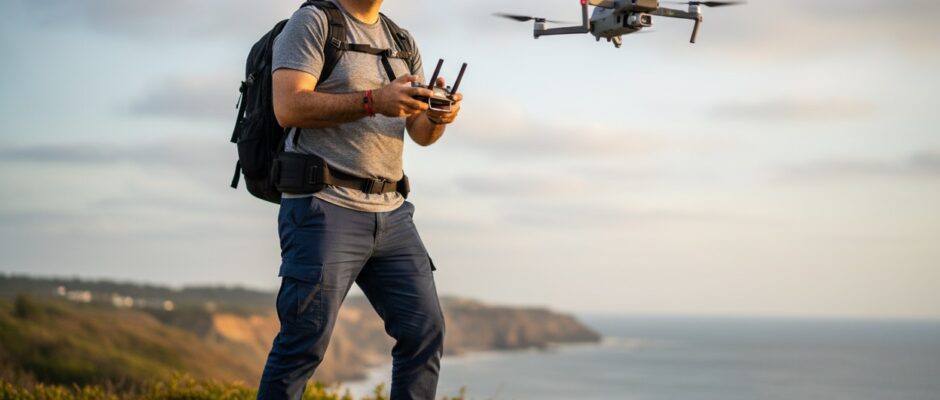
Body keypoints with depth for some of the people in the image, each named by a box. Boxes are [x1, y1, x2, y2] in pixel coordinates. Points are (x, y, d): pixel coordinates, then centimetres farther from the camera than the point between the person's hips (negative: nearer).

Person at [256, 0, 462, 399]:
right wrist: (373, 101, -24)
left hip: (390, 212, 7)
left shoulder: (402, 41, 18)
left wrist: (437, 115, -10)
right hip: (324, 207, -7)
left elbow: (421, 133, 14)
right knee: (305, 340, -7)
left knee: (425, 330, 0)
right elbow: (289, 107, -15)